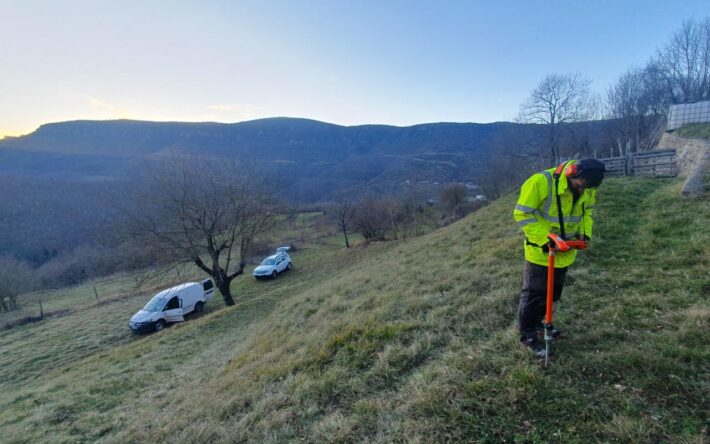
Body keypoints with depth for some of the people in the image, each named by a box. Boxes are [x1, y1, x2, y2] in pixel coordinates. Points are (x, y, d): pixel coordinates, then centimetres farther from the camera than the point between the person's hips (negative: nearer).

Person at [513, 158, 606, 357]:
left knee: (553, 292, 20)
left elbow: (587, 211, 13)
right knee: (534, 293, 1)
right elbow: (522, 214, -23)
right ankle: (527, 335, 17)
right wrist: (544, 240, -26)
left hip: (565, 251, 7)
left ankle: (537, 322, 41)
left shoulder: (588, 189, -6)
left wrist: (585, 233, -6)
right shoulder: (541, 182, -27)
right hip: (541, 250, -6)